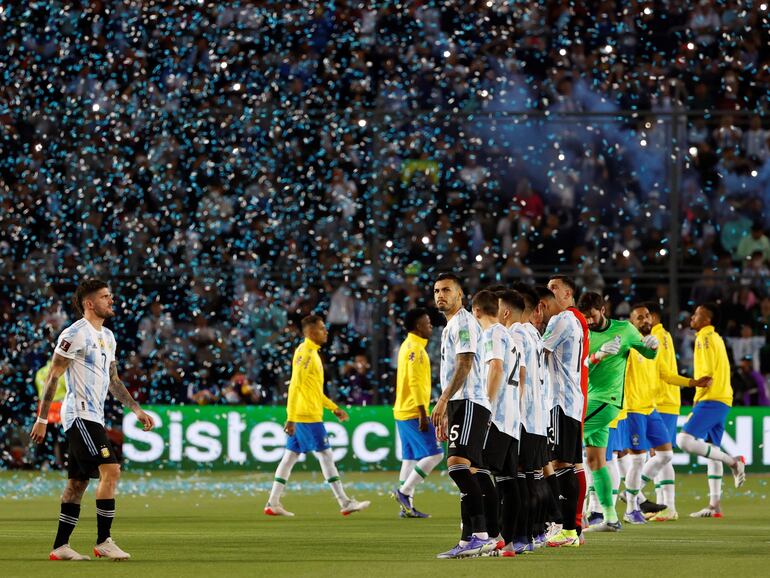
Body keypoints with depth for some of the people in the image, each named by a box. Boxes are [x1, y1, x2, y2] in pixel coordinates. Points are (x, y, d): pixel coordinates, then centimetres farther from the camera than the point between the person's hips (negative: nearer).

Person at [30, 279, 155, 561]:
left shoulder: (107, 337, 16)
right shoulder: (75, 334, -11)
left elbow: (113, 381, 24)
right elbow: (53, 376, -11)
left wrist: (137, 410, 18)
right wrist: (42, 419, -14)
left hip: (94, 417, 9)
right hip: (80, 414, -9)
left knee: (78, 482, 8)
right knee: (110, 470, -16)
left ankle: (60, 547, 11)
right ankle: (103, 542, -13)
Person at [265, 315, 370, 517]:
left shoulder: (312, 353, 17)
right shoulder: (305, 353, -14)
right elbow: (295, 386, -20)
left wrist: (334, 409, 23)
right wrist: (291, 418, -24)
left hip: (309, 415, 10)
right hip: (308, 416, -10)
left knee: (290, 457, 8)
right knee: (325, 455, -5)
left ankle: (273, 503, 8)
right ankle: (345, 503, -2)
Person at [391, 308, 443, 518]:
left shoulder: (407, 346, 17)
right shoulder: (415, 348, -13)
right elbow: (415, 382, -20)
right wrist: (423, 413, -22)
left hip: (403, 412, 10)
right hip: (414, 413, -10)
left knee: (410, 457, 9)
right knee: (435, 454, -9)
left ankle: (407, 506, 8)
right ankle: (404, 491, -9)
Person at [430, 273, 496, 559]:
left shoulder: (464, 322, -7)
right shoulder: (451, 326, 24)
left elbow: (464, 364, -17)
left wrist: (442, 401, -21)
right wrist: (445, 413, 28)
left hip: (470, 403, -11)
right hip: (459, 404, 11)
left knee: (458, 464, -22)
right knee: (466, 470, 7)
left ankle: (480, 535, -27)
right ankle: (471, 540, 6)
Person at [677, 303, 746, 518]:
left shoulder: (705, 338, -8)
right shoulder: (716, 338, 20)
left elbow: (707, 374, -16)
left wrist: (696, 404, -11)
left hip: (710, 400, -10)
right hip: (723, 401, 10)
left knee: (685, 440, -19)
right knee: (712, 450, 9)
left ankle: (733, 461, -14)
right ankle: (715, 506, 7)